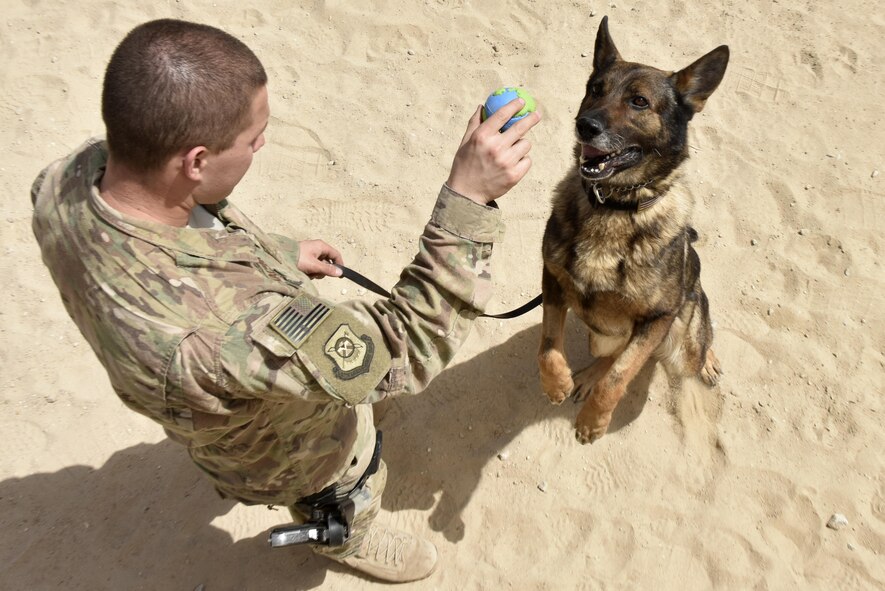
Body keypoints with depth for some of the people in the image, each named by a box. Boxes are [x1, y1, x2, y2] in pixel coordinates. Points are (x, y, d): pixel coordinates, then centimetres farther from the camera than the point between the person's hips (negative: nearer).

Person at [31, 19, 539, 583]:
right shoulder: (211, 330, -54)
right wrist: (468, 199, -47)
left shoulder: (74, 175, -28)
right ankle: (345, 539, 67)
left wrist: (279, 251, -2)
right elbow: (404, 353, -44)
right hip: (288, 447, -6)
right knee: (346, 498, 31)